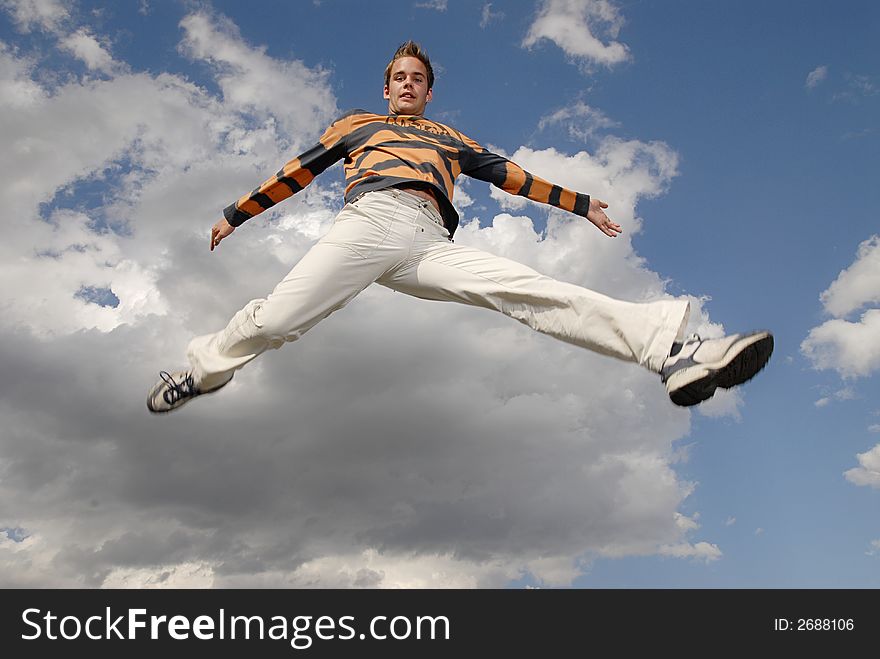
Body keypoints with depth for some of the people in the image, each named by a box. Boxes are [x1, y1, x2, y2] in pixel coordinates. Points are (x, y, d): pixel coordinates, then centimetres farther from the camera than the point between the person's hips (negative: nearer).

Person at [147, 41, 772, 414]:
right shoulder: (357, 122, 30)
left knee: (537, 291, -20)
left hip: (431, 244, 1)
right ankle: (202, 372, 9)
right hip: (369, 222, 0)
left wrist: (580, 202, 26)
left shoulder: (449, 137, 35)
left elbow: (509, 173, 31)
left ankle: (670, 349, -34)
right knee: (272, 321, -18)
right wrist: (237, 214, 24)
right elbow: (299, 171, 27)